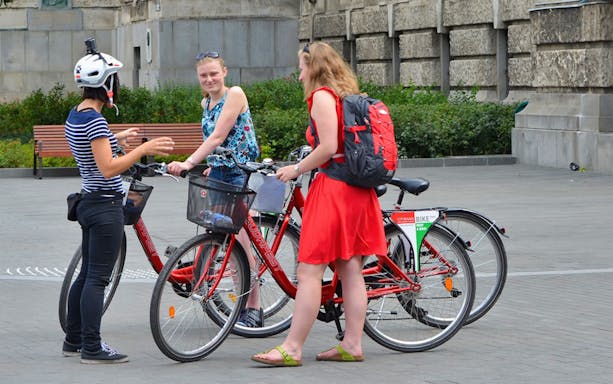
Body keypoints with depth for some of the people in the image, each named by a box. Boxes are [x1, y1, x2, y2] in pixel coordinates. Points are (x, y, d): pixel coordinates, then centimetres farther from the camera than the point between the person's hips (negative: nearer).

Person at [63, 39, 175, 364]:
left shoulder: (76, 115, 9)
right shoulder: (94, 120, -20)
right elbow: (108, 168, -24)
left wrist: (115, 139, 28)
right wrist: (143, 149, -26)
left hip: (89, 202, 10)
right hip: (105, 206, -10)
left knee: (87, 274, 16)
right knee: (98, 278, -5)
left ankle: (73, 340, 23)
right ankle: (92, 348, -1)